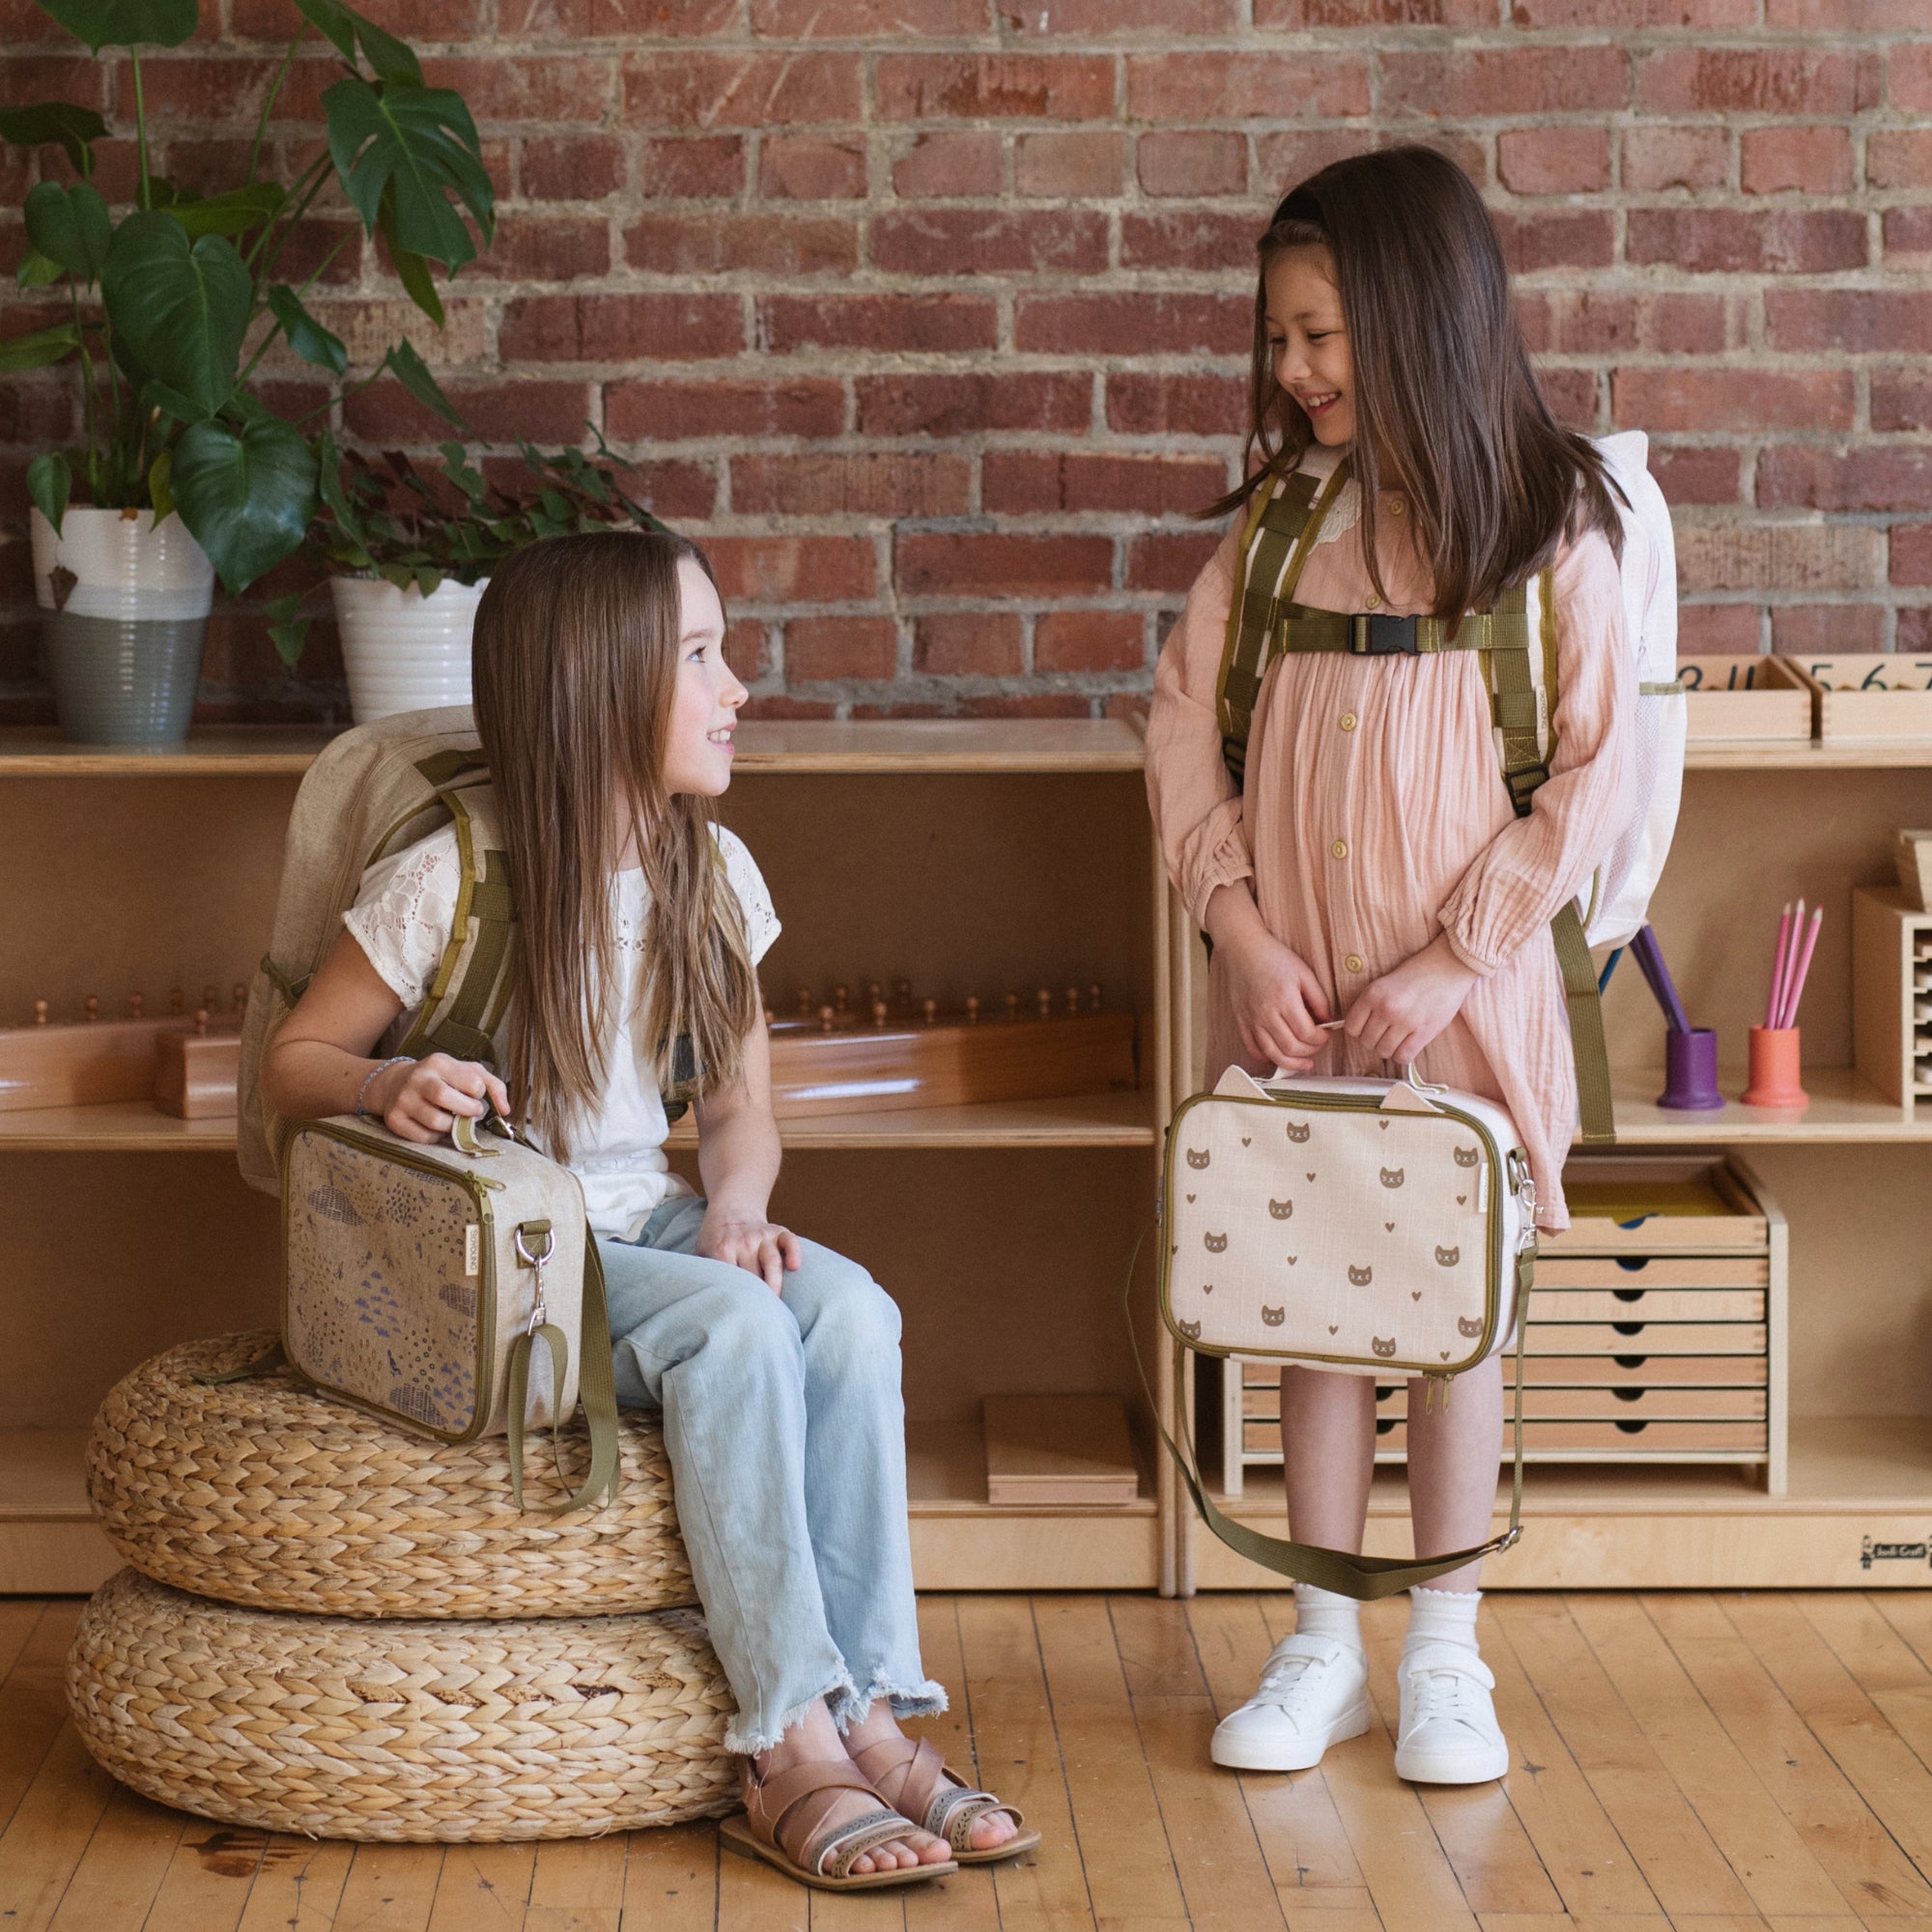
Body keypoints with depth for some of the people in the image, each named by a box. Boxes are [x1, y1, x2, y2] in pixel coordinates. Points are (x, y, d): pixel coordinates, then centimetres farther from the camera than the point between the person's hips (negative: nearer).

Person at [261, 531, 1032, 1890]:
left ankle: (870, 1714, -26)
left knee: (846, 1308, -26)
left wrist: (736, 1209, -11)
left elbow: (742, 1103, 11)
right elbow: (293, 1061, -3)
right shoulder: (448, 884, -12)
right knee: (733, 1326, -33)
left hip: (648, 1222, 6)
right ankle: (798, 1754, -32)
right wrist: (388, 1088, -26)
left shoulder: (711, 873, 5)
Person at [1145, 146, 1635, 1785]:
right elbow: (1186, 722, 2)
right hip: (1293, 977, 3)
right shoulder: (1281, 510, 2)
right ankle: (1325, 1651, 18)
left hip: (1461, 982, -3)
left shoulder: (1549, 519, -7)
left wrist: (1455, 959, -12)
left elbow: (1597, 771, -9)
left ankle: (1447, 1659, 17)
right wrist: (1246, 936, -7)